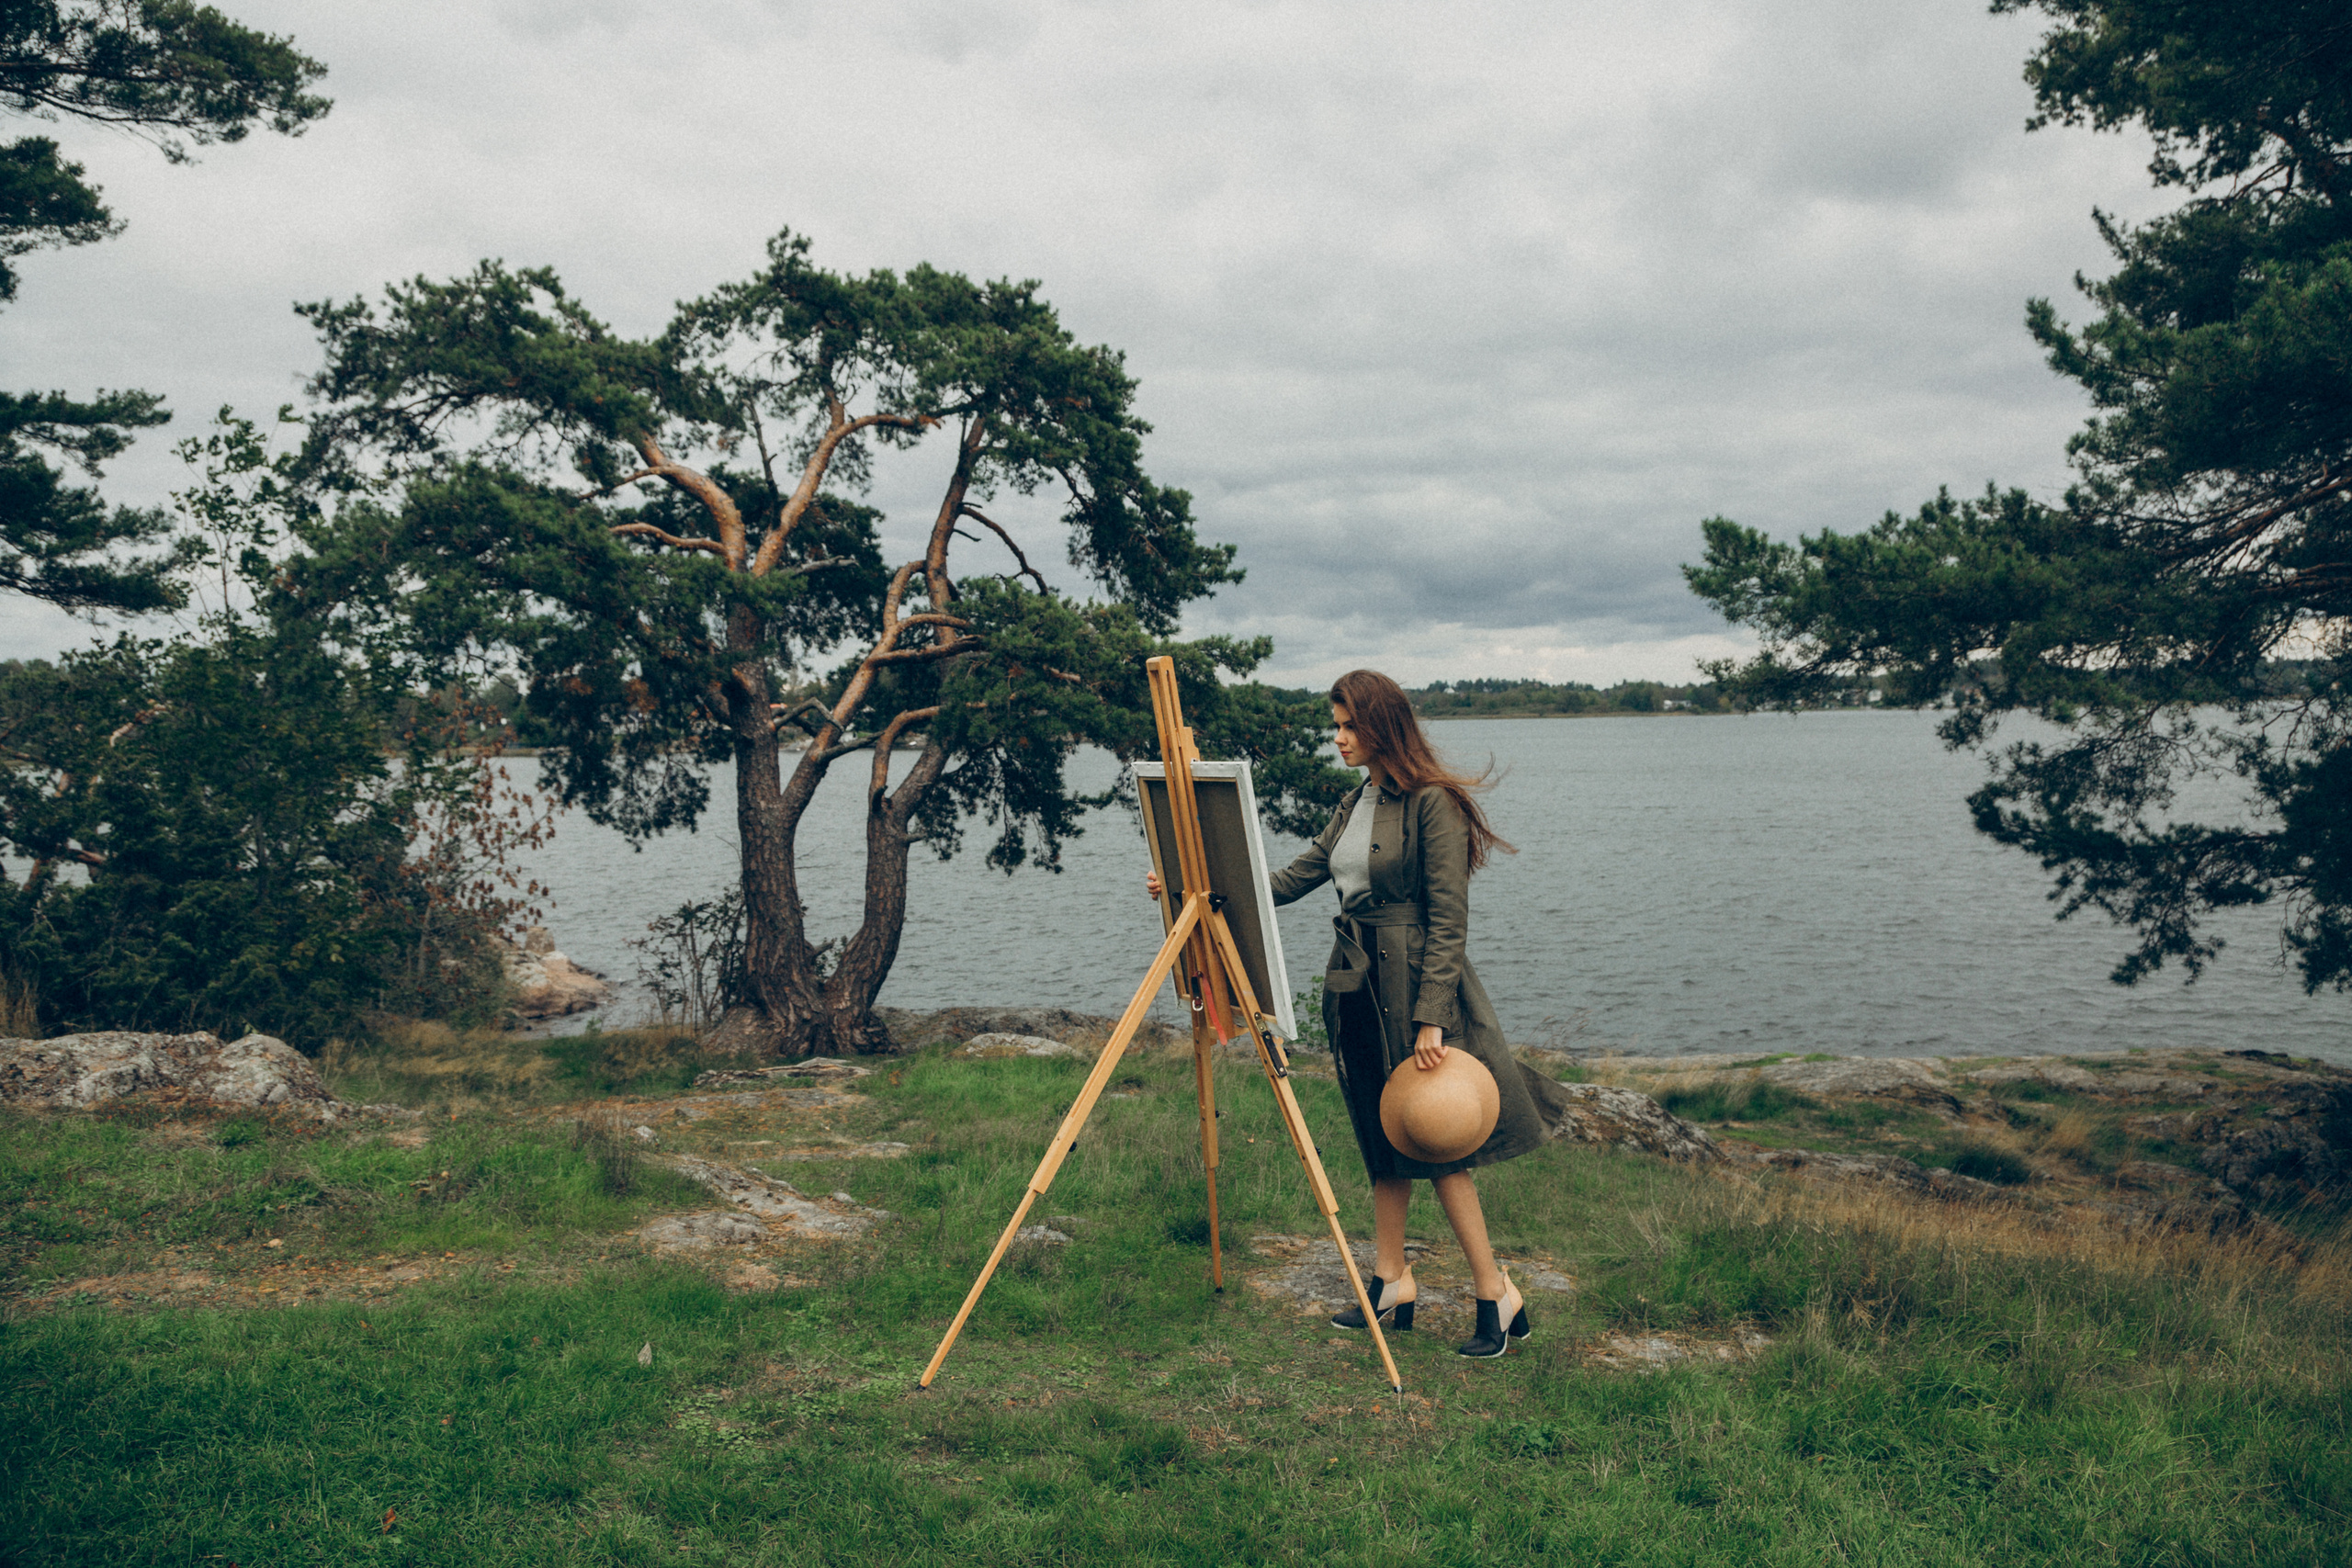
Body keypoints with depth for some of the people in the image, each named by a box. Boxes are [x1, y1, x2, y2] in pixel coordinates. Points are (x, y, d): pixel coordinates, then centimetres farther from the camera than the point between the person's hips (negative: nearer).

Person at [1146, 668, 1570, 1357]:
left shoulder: (1433, 803, -13)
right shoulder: (1355, 803, 12)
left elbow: (1448, 920, -16)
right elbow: (1292, 879, 15)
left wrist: (1430, 1020, -21)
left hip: (1412, 984, -8)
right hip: (1355, 984, 8)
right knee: (1382, 1141, 13)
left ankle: (1497, 1295, 8)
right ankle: (1391, 1281, 22)